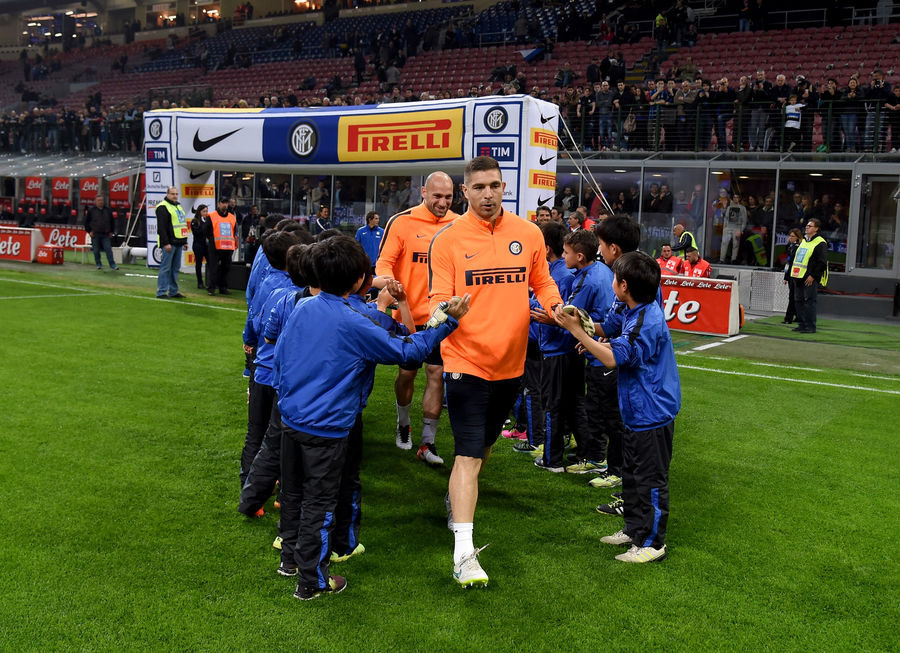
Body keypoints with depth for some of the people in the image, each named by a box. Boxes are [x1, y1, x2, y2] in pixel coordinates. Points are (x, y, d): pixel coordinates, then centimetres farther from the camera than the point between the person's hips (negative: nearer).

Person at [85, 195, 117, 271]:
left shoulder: (107, 210, 10)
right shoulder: (91, 210, 3)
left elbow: (112, 222, 17)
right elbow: (86, 221, 7)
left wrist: (111, 232, 10)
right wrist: (89, 231, -1)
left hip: (105, 235, 1)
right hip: (95, 234, -1)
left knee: (108, 250, -6)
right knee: (96, 250, 3)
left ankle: (112, 265, -4)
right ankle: (99, 264, 15)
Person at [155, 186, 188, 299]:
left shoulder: (179, 206, 20)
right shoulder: (163, 207, -9)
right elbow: (161, 227, -15)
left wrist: (185, 241, 22)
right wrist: (166, 243, -21)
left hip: (178, 243, 9)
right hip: (169, 243, -9)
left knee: (175, 268, 12)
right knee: (165, 267, -7)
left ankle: (173, 291, 18)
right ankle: (161, 292, -3)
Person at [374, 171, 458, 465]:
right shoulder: (401, 222, -6)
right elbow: (384, 261, -6)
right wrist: (387, 278, -28)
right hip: (409, 315, -1)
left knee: (436, 375, -1)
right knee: (407, 373, 12)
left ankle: (427, 443, 9)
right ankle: (403, 425, 38)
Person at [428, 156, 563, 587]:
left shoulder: (528, 233, 2)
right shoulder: (448, 239, -8)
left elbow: (542, 281, 13)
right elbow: (438, 297, -10)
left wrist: (555, 307, -6)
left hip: (510, 361, 5)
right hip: (466, 361, -5)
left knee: (485, 443, 23)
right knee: (469, 454, -10)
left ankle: (458, 498, 51)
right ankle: (463, 552, -7)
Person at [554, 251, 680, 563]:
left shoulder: (647, 322, -25)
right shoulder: (634, 312, 6)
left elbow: (613, 359, -28)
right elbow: (622, 346, 22)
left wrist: (577, 330, -27)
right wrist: (594, 344, 5)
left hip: (652, 414, -11)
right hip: (637, 411, 11)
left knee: (651, 479, 1)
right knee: (632, 475, 21)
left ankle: (652, 543, 11)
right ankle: (634, 529, 34)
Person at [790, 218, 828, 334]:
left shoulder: (820, 243, -7)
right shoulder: (803, 241, 19)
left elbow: (822, 263, -12)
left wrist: (813, 276, -16)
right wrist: (794, 273, 17)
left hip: (810, 279, -8)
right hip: (799, 277, 8)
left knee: (809, 301, -8)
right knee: (798, 301, 8)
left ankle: (810, 326, -3)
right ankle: (802, 324, 15)